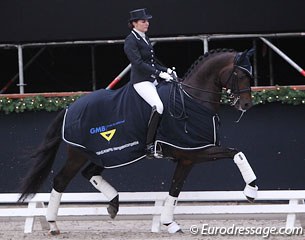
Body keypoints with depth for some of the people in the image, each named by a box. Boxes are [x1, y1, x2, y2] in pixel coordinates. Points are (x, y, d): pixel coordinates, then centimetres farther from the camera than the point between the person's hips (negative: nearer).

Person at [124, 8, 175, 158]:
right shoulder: (130, 41, -10)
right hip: (141, 81, -10)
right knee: (158, 106, -28)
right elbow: (139, 63, -20)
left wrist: (166, 70, 9)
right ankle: (150, 148, -27)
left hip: (153, 80, 10)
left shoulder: (145, 38, 17)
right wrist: (159, 74, -23)